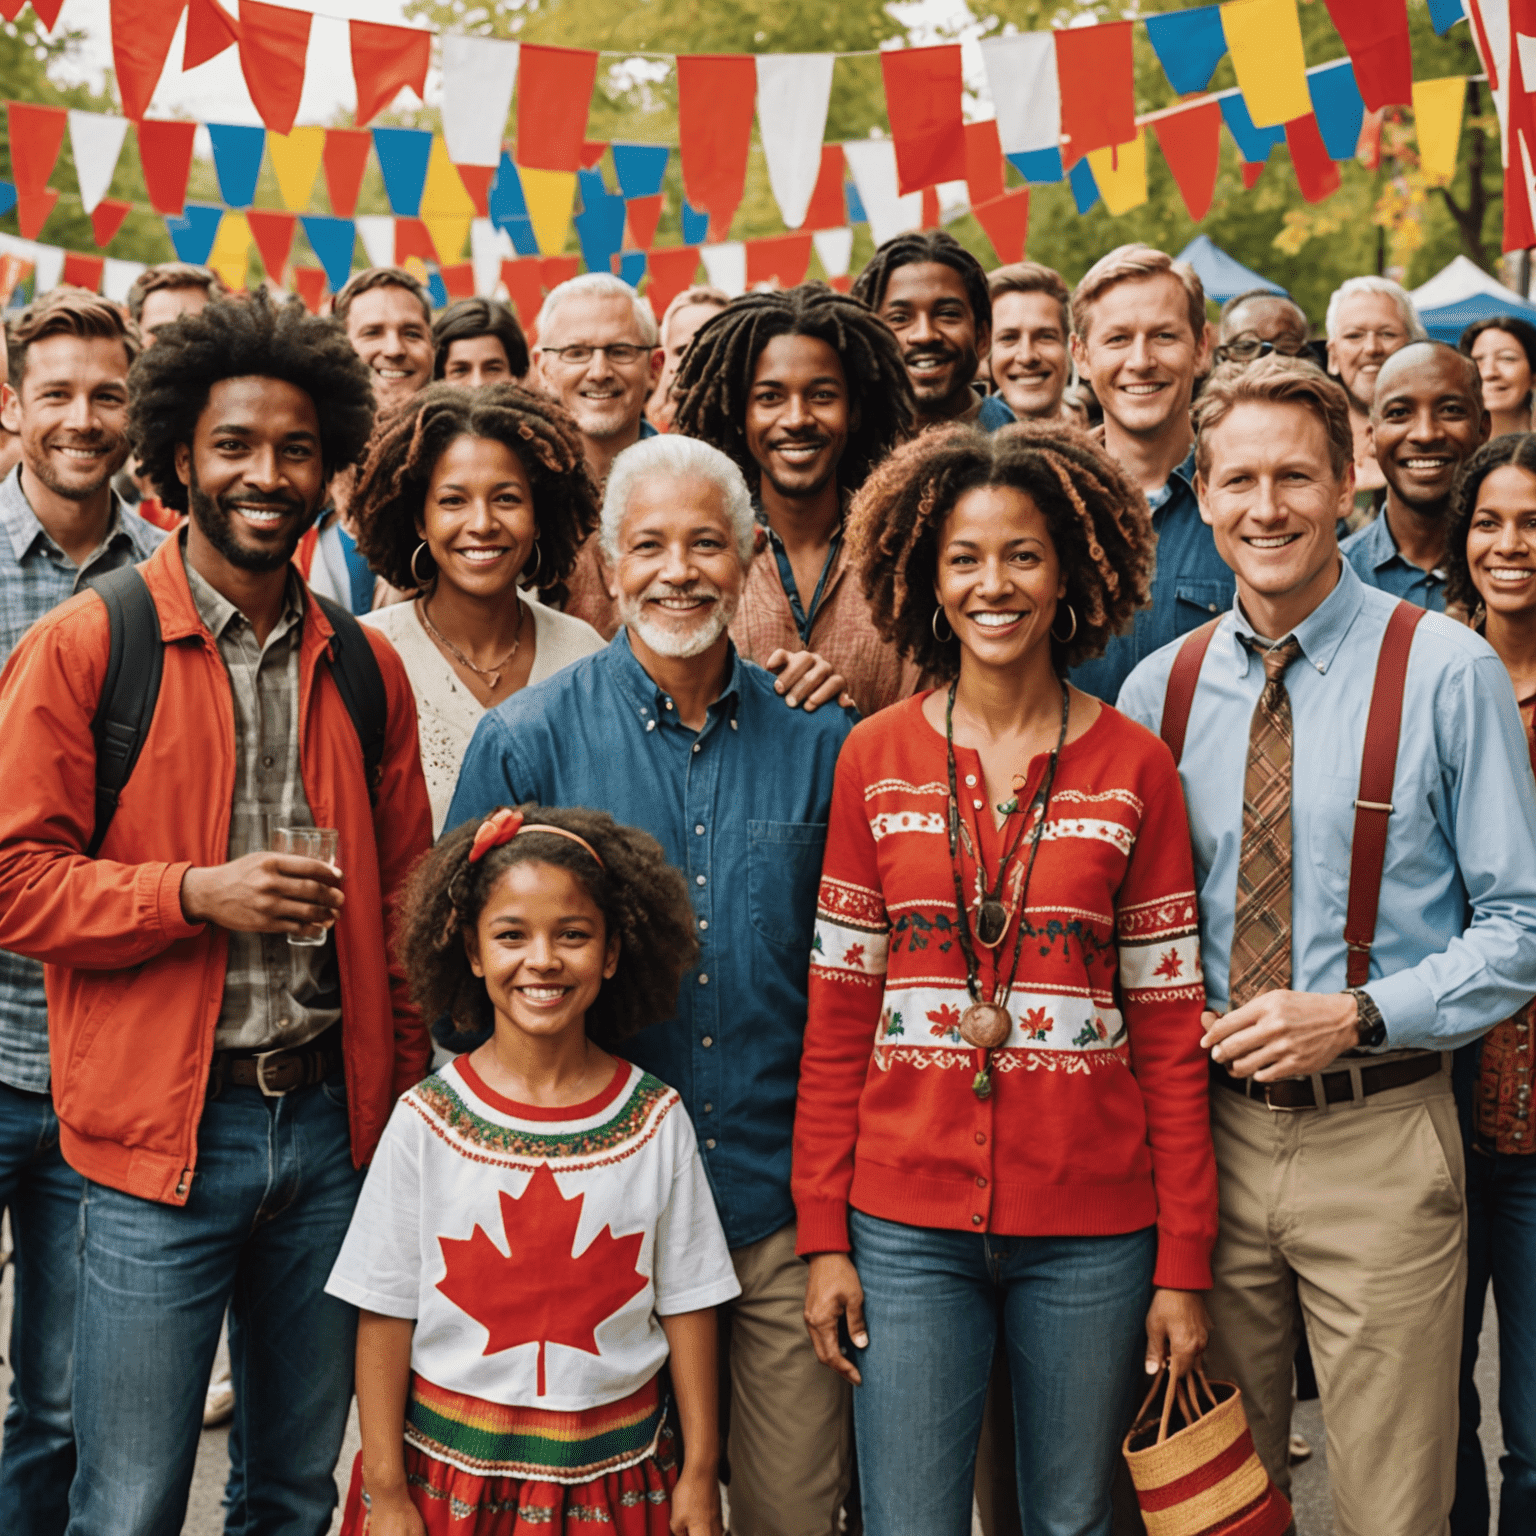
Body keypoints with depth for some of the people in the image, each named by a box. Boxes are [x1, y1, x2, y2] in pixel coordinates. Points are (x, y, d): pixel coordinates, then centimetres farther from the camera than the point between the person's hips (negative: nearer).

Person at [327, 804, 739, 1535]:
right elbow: (384, 1316, -4)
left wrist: (700, 1472, 2)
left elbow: (686, 1303, 2)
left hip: (614, 1477, 1)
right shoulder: (426, 1121, -6)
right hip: (453, 1471, -1)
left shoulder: (655, 1120, -3)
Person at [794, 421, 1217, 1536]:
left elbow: (1169, 1030, 1)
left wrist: (1184, 1263, -2)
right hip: (908, 1221, 0)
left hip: (1092, 1227, 0)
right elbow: (838, 1015, 4)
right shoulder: (876, 760, 3)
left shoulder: (1134, 767, 1)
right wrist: (824, 1236, 0)